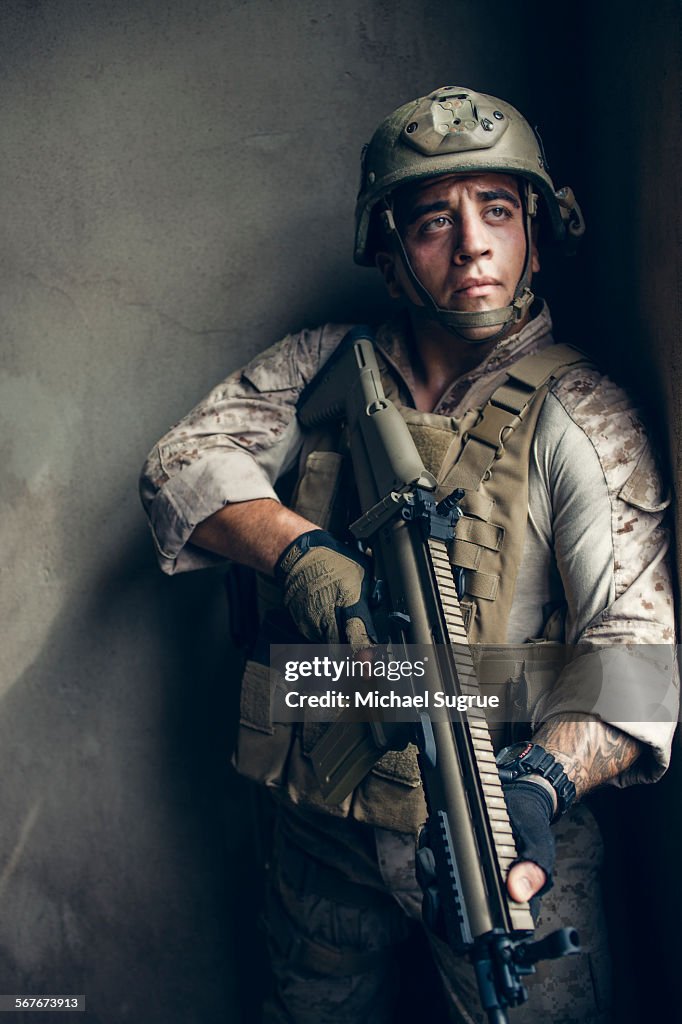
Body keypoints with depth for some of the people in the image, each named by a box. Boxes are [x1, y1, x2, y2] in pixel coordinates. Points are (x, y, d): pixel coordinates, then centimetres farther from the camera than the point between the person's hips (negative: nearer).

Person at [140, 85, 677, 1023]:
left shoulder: (580, 419, -9)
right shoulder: (324, 369, 4)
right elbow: (183, 463, -2)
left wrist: (544, 785, -34)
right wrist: (299, 551, -21)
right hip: (322, 829, 4)